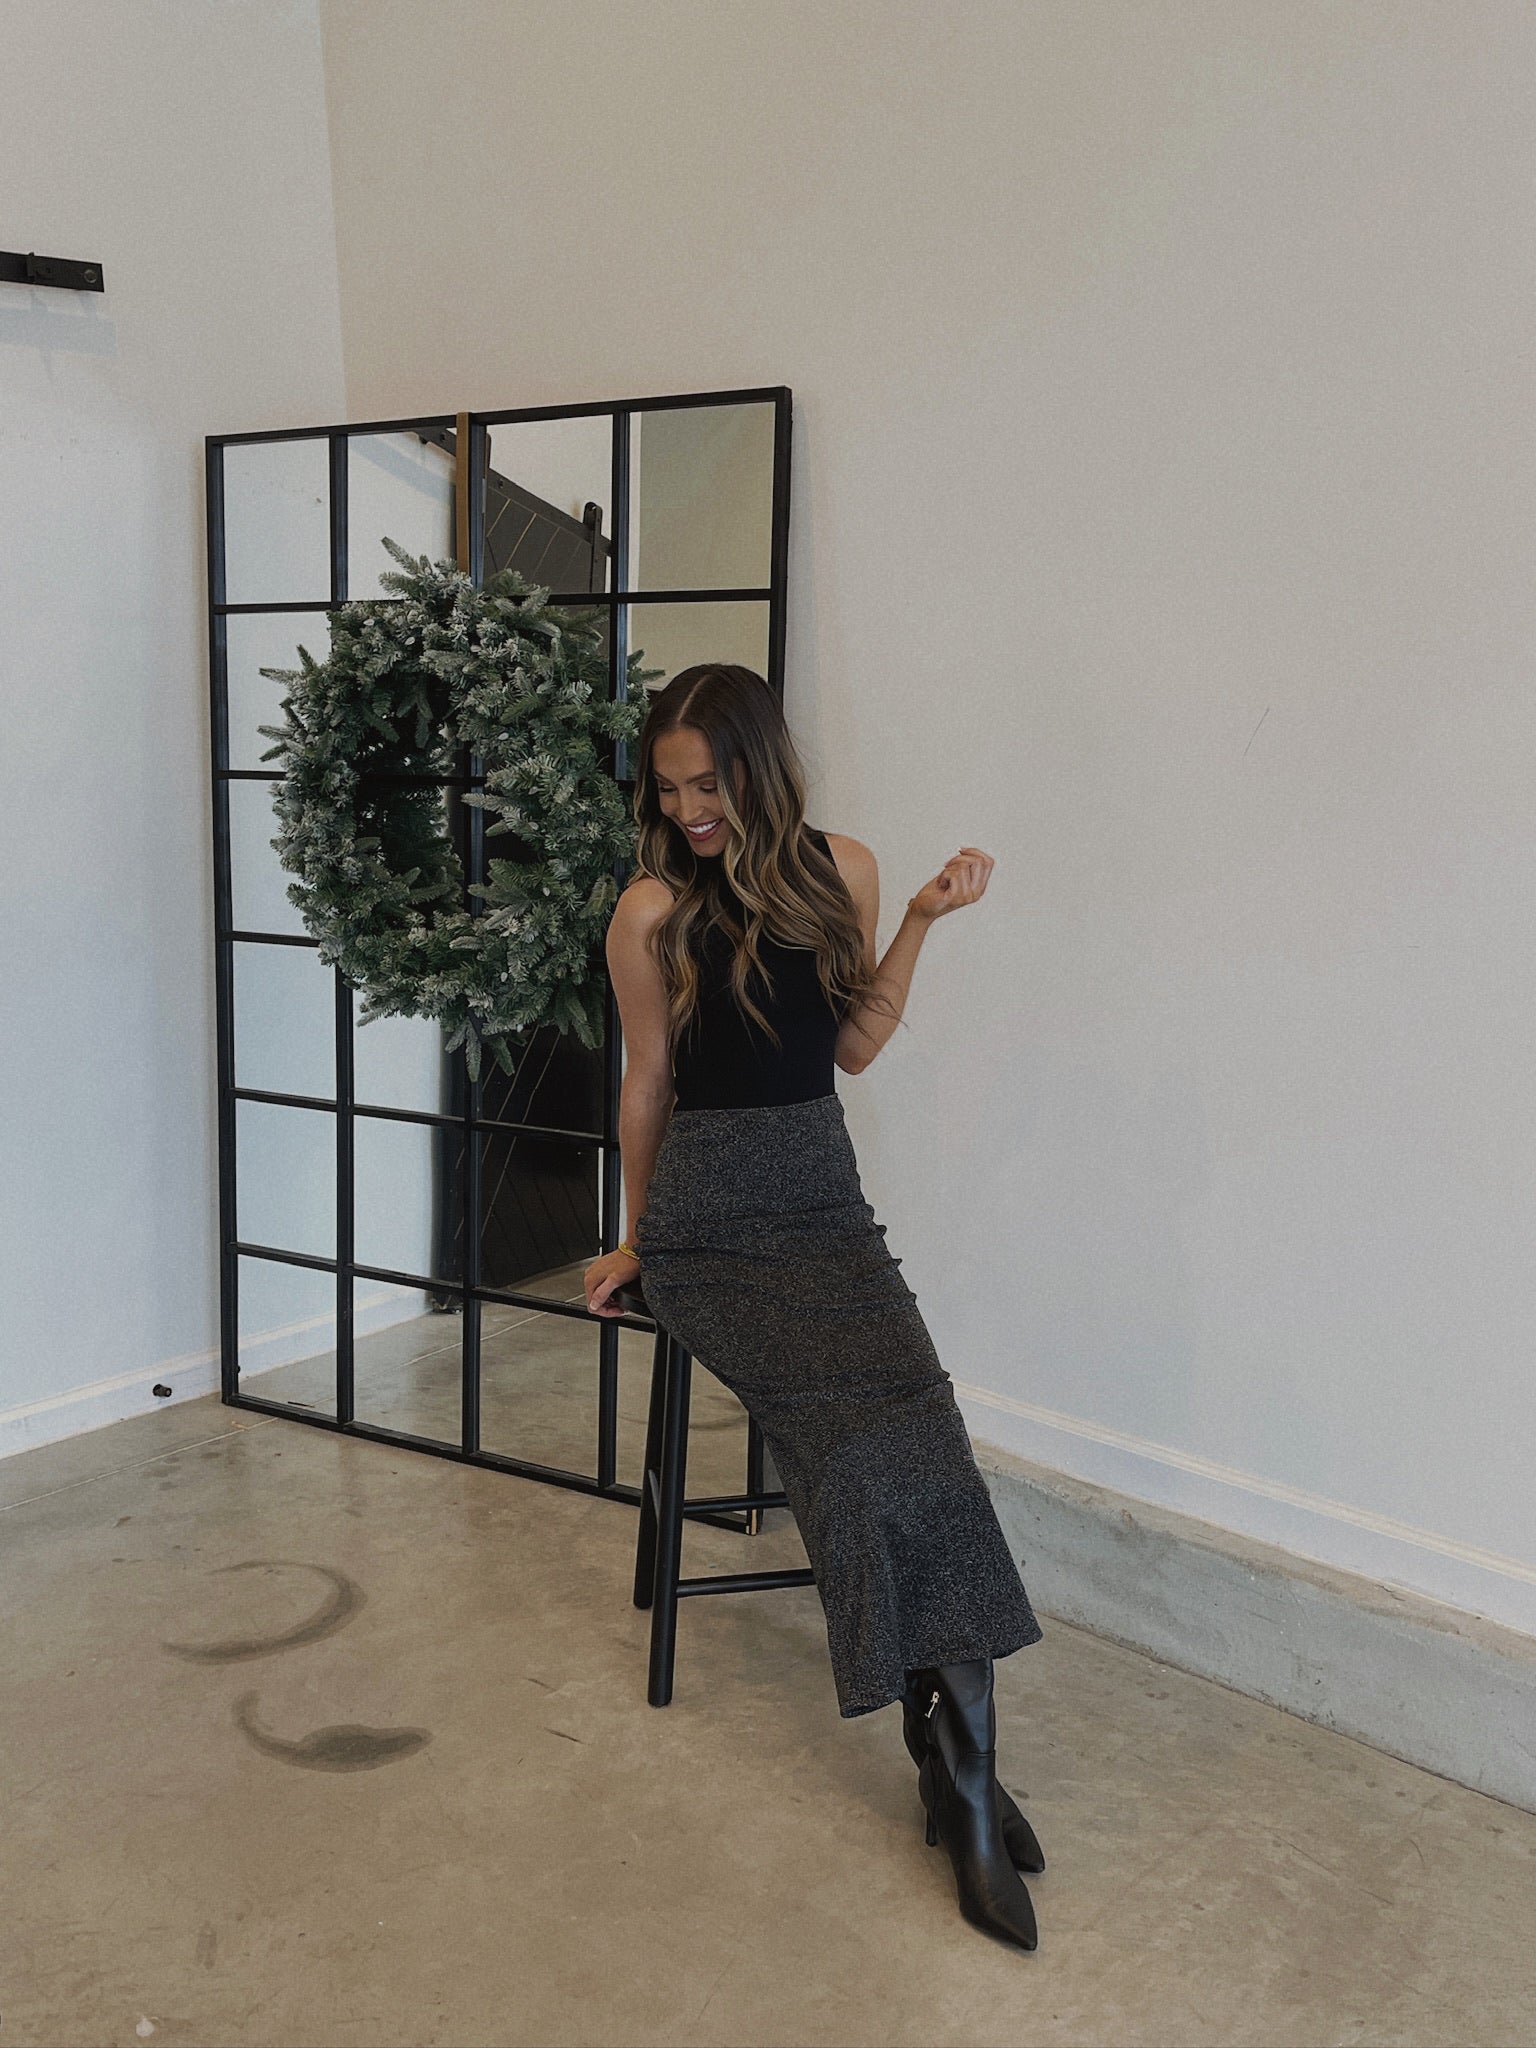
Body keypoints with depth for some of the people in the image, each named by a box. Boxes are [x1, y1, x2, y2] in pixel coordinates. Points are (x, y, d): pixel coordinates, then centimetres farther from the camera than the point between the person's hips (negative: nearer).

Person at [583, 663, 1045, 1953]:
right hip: (709, 1219, -3)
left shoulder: (841, 870, 8)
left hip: (824, 1199, 3)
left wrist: (923, 921, 1)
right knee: (863, 1431, -23)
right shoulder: (653, 912, -2)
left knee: (913, 1423, -22)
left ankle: (960, 1766, -17)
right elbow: (647, 1085, 8)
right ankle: (960, 1762, -15)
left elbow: (854, 1047, 11)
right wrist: (635, 1244, 16)